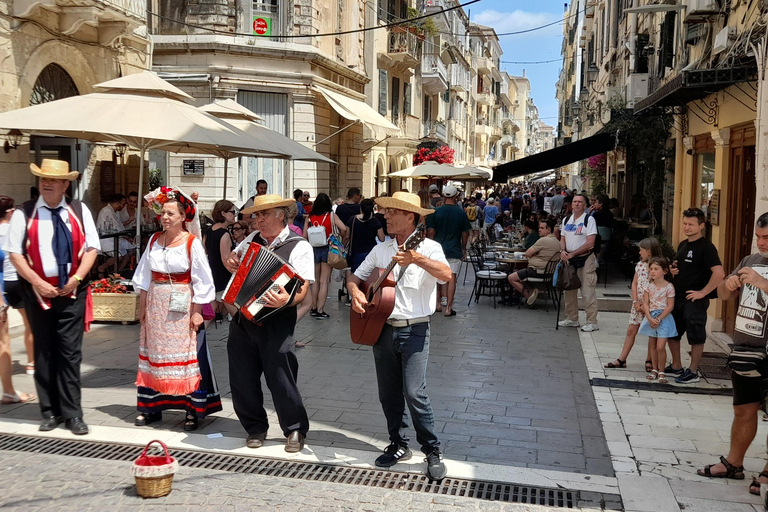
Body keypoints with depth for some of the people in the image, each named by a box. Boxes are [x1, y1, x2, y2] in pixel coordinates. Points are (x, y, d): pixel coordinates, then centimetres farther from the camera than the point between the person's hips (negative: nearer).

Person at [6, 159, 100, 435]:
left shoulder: (80, 211, 5)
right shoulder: (24, 214, 1)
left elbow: (92, 248, 3)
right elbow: (15, 253, -2)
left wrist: (76, 278, -9)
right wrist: (37, 283, -12)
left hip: (72, 291, 0)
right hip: (38, 291, 0)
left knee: (70, 352, 0)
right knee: (44, 353, 7)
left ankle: (72, 413, 7)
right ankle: (50, 411, 16)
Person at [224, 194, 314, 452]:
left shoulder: (299, 246, -6)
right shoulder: (252, 239, 12)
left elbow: (302, 289, -14)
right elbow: (233, 260, 29)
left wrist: (286, 300, -34)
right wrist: (231, 262, 6)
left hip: (275, 323, -6)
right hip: (242, 320, 6)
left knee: (281, 379, -2)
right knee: (242, 380, 10)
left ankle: (295, 430, 18)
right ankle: (256, 428, 29)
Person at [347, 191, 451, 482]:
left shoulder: (429, 247, -6)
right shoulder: (381, 250, 10)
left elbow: (446, 275, -24)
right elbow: (356, 276, 16)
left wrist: (418, 259, -39)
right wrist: (355, 292, -7)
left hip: (414, 330, -5)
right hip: (381, 327, 6)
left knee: (414, 393, -11)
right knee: (388, 393, 11)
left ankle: (433, 452, 2)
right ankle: (398, 445, 26)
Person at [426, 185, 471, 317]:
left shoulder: (436, 211, -3)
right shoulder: (460, 212, -3)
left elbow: (431, 232, -4)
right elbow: (465, 233, 1)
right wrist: (463, 249, 14)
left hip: (438, 249, 1)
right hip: (454, 250, -1)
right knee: (451, 278, 0)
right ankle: (448, 307, -2)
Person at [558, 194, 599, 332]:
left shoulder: (589, 220, -8)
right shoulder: (566, 220, 11)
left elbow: (590, 243, -14)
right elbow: (563, 239, 16)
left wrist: (572, 253, -16)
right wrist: (563, 251, -5)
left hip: (585, 258, -6)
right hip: (569, 259, 7)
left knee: (588, 292, -7)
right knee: (570, 290, 12)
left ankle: (592, 322, -1)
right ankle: (572, 319, 24)